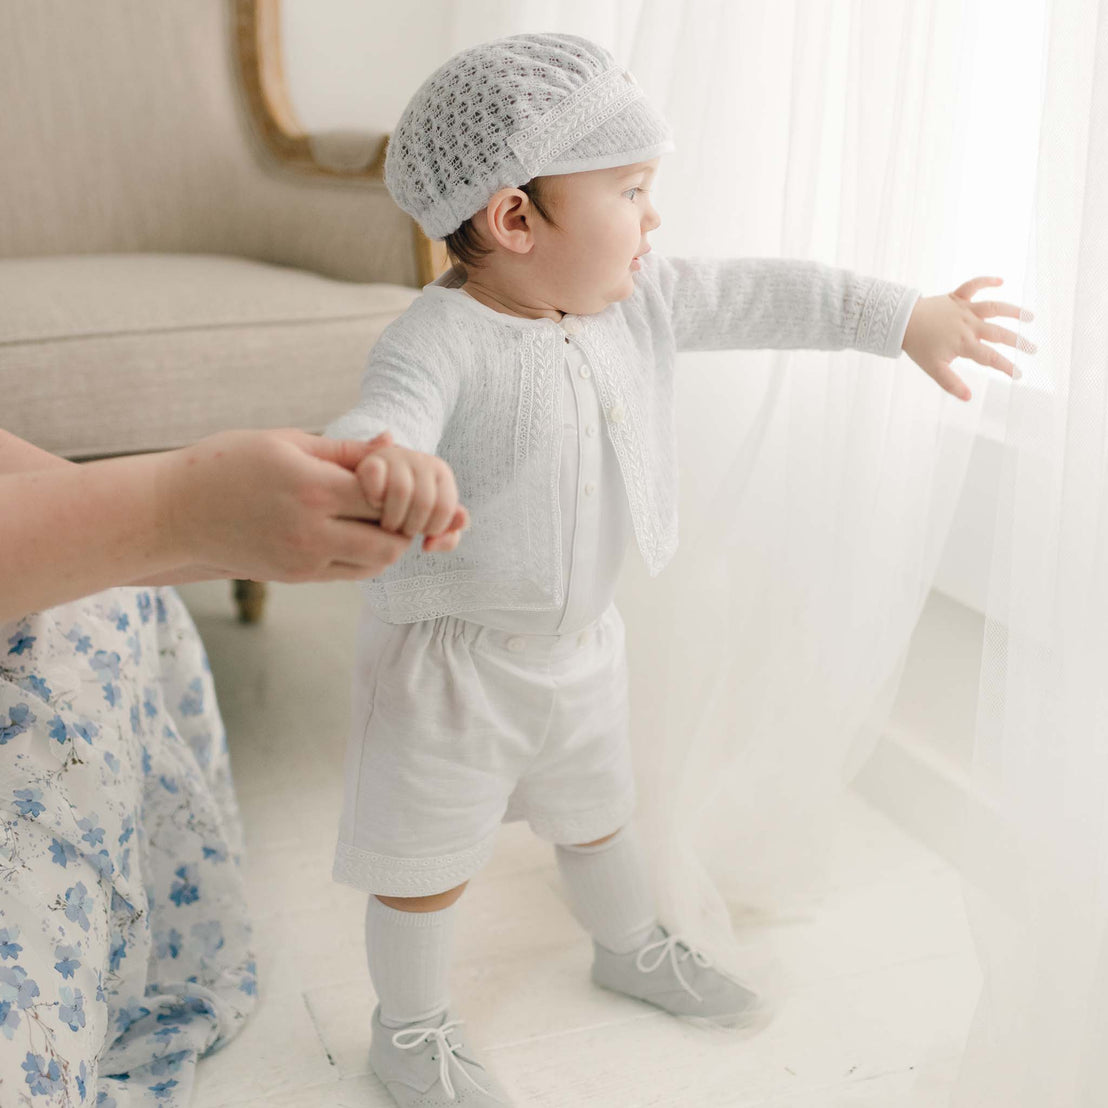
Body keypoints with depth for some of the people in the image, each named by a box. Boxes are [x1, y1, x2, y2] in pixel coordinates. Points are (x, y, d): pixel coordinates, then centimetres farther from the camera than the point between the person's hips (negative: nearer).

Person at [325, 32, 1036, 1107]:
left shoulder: (635, 299, -6)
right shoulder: (439, 341, -28)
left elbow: (758, 295, 5)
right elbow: (383, 421, -46)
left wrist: (904, 316, 11)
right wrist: (377, 462, -71)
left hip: (580, 638, 7)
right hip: (450, 655, -7)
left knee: (595, 813, 30)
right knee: (430, 858, 12)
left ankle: (632, 948, 57)